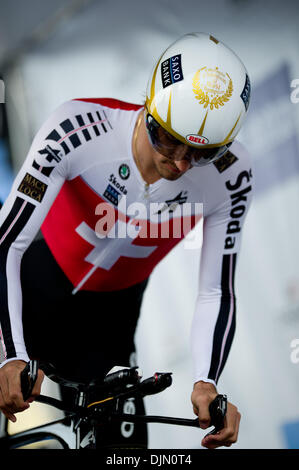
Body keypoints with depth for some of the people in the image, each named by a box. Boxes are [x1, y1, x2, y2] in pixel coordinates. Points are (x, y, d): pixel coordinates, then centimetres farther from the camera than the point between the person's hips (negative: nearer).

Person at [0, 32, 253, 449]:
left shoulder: (230, 177, -26)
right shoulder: (79, 127, -34)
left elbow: (217, 294, -20)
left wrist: (206, 382, -37)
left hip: (110, 311, 2)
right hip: (39, 283, -2)